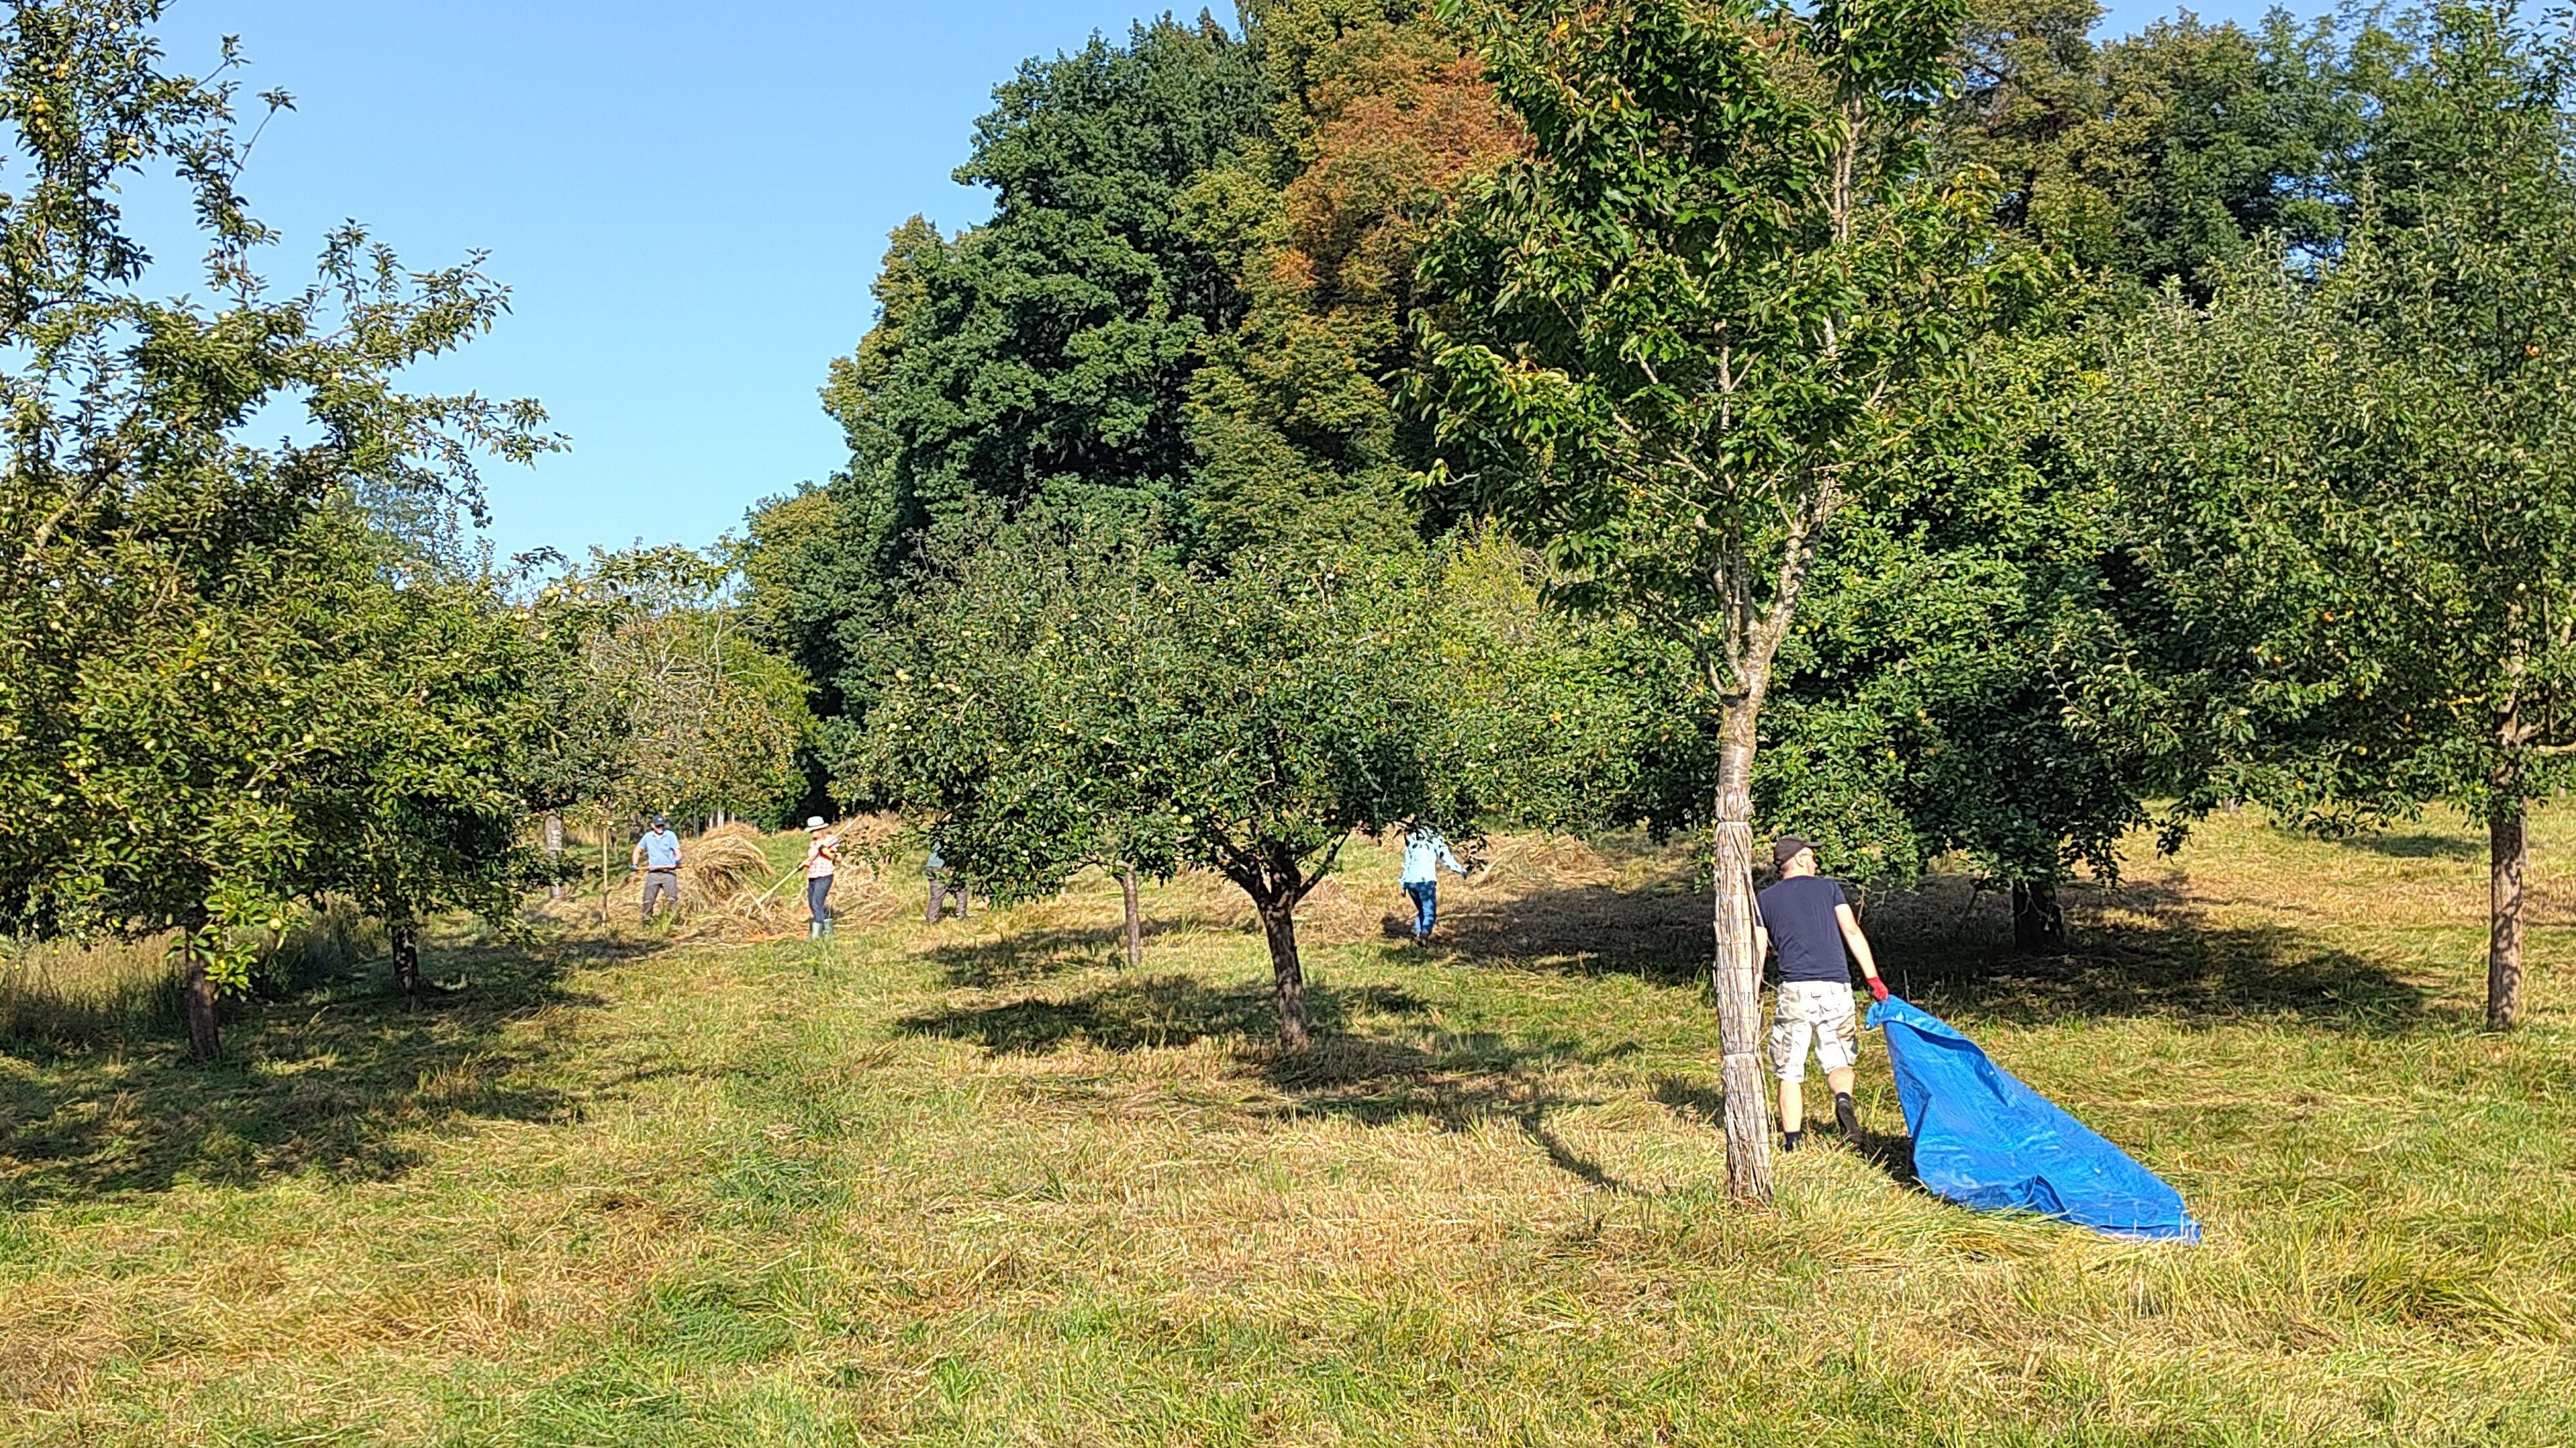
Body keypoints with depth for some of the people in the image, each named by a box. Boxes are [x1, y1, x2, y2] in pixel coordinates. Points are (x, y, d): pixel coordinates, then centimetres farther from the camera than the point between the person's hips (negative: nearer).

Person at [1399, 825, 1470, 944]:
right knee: (1430, 912, -7)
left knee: (1421, 911, 20)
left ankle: (1418, 934, 4)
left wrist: (1403, 885, 24)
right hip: (1426, 881, -5)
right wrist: (1462, 870, 14)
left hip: (1411, 881, 5)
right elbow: (1447, 859, 3)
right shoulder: (1435, 841, 7)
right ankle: (1425, 934, -31)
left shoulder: (1411, 842, 21)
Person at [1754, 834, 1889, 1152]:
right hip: (1835, 987, 0)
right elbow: (1852, 932, 2)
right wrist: (1874, 979, -1)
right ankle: (1843, 1098, -20)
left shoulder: (1764, 899, 13)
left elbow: (1758, 952, 9)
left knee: (1790, 1069, 8)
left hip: (1795, 989, 0)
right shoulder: (1828, 888, 12)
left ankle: (1791, 1141, 2)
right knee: (1838, 1060, 12)